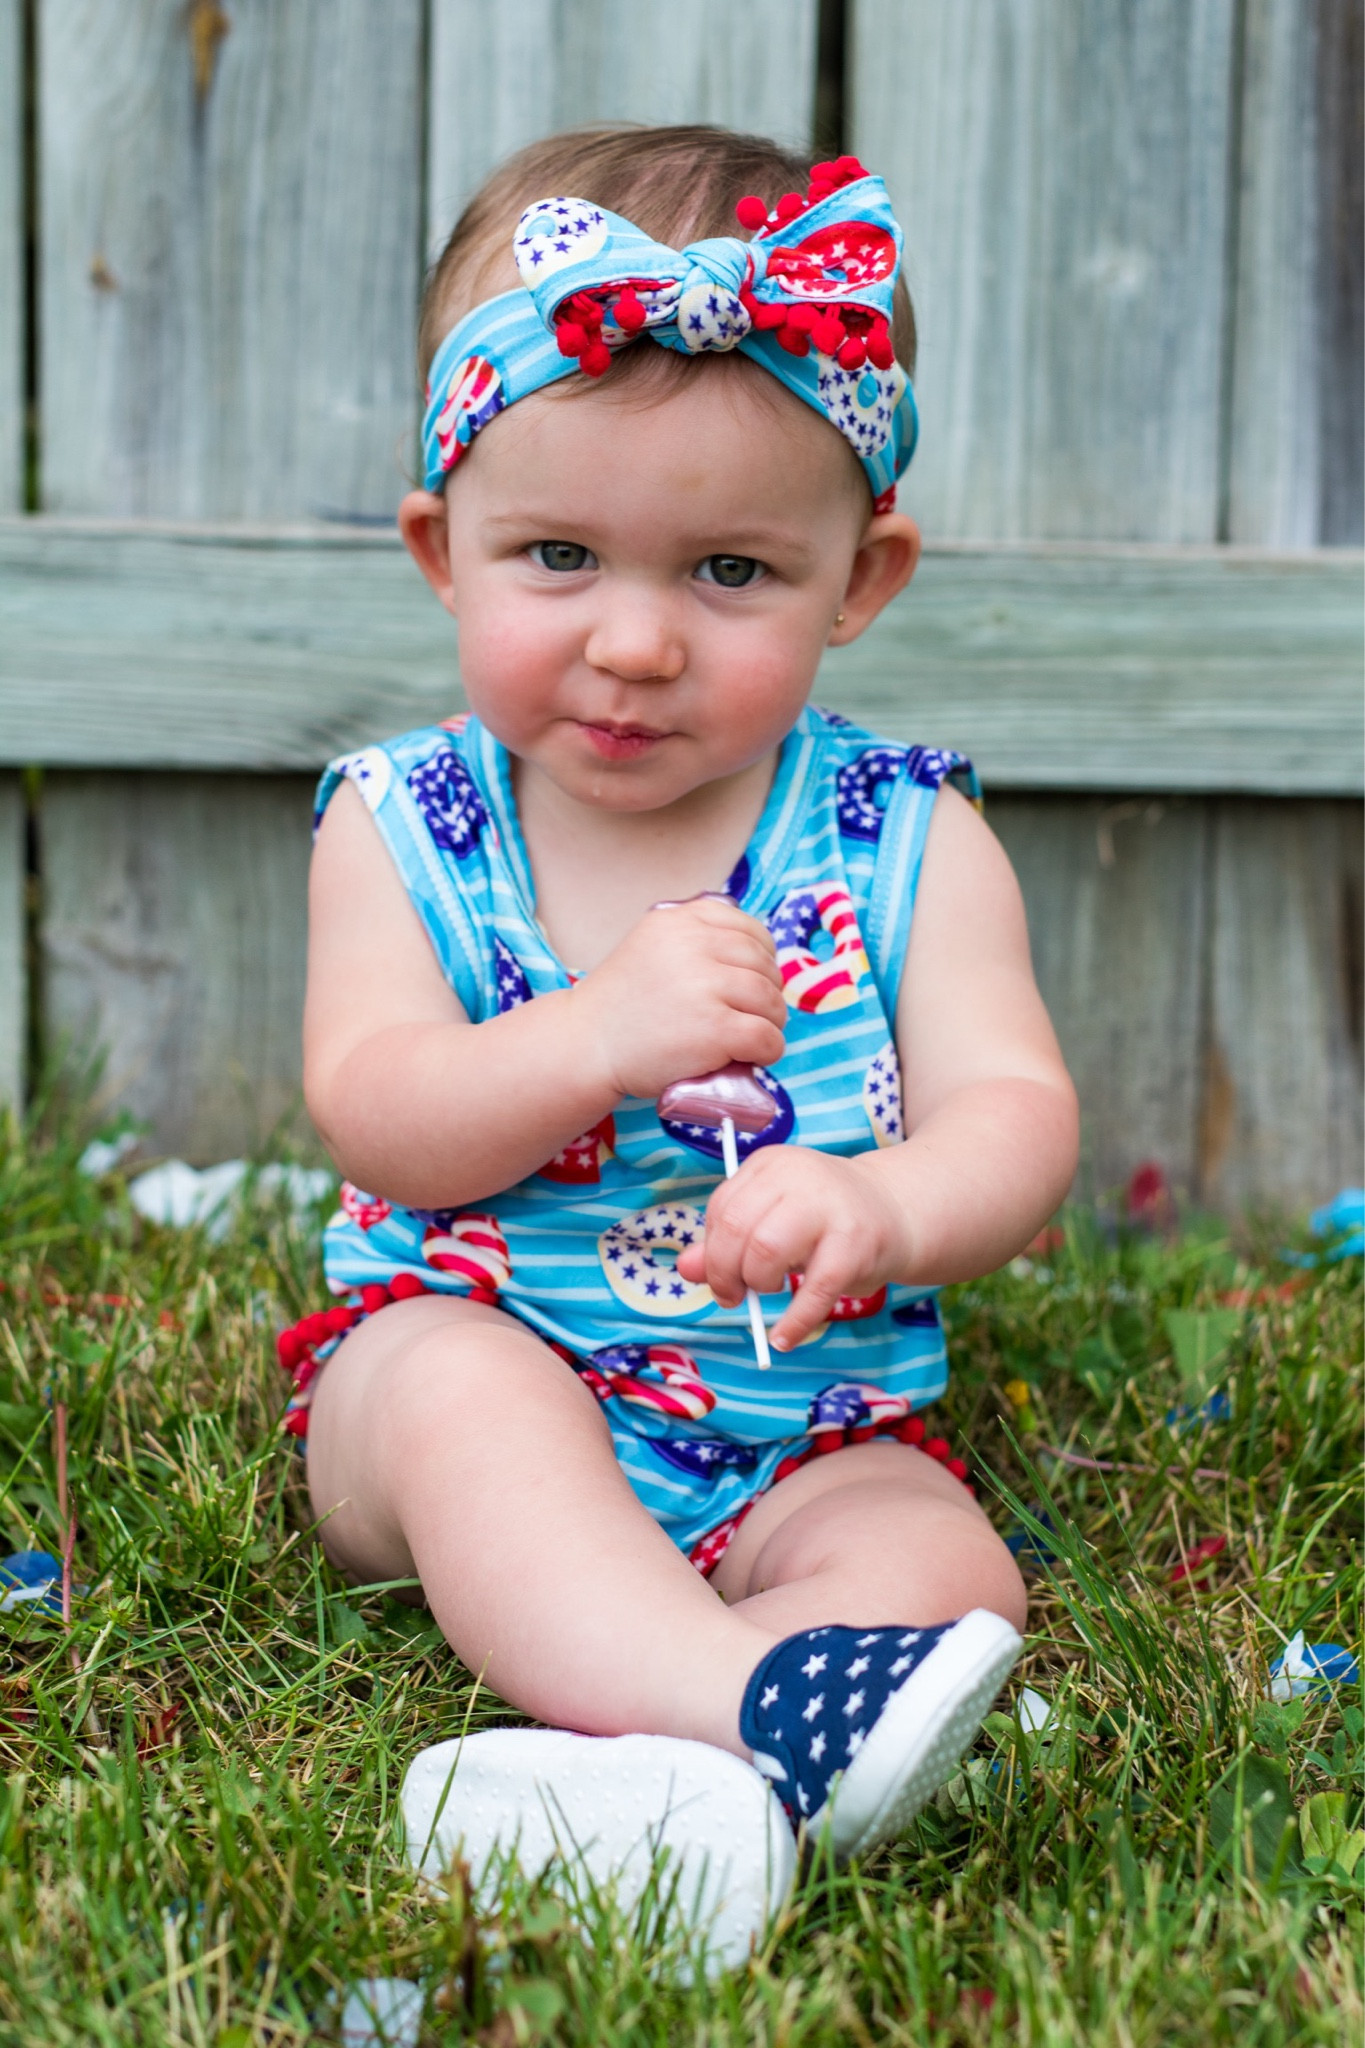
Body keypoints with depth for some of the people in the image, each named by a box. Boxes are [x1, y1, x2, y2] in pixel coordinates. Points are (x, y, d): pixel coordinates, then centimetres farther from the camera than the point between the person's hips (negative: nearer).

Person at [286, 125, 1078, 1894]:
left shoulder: (905, 843, -2)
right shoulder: (405, 824, -1)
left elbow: (1015, 1114, -11)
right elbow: (368, 1113, -12)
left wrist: (886, 1206, -36)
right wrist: (596, 1039, -31)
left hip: (800, 1445, 1)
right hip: (459, 1354, -1)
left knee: (944, 1568, -25)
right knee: (461, 1381, -34)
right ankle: (727, 1696, -52)